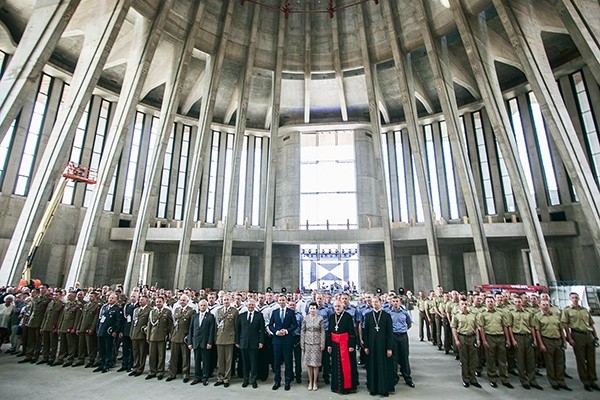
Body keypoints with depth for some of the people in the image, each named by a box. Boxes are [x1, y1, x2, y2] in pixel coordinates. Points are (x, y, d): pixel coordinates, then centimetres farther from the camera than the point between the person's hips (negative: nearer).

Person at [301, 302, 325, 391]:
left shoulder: (320, 318, -3)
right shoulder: (305, 318, 0)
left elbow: (322, 332, -2)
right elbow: (302, 331, 3)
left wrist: (322, 344, -5)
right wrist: (302, 344, 1)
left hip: (317, 343, -1)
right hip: (307, 343, 1)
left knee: (316, 363, 3)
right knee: (309, 363, 7)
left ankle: (315, 382, 18)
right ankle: (310, 382, 21)